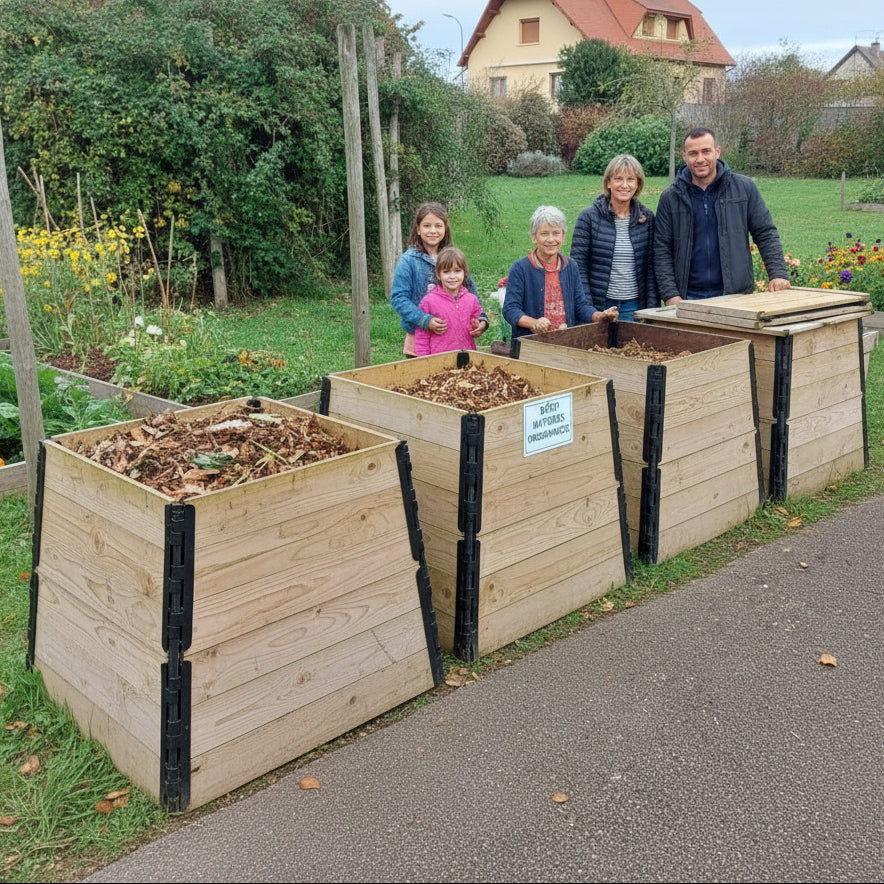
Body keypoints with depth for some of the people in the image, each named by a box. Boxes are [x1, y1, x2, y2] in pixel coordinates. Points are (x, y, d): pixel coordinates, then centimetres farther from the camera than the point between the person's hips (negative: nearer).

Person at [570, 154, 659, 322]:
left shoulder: (647, 217, 6)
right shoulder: (589, 216, -3)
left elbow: (650, 266, 8)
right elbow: (578, 266, -5)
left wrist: (652, 308, 1)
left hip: (634, 307, 2)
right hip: (599, 306, -2)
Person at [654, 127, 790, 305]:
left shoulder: (744, 188, 6)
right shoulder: (670, 198, 5)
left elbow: (766, 234, 9)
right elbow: (661, 250, 4)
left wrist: (778, 274, -4)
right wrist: (671, 295, -6)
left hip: (736, 296, 0)